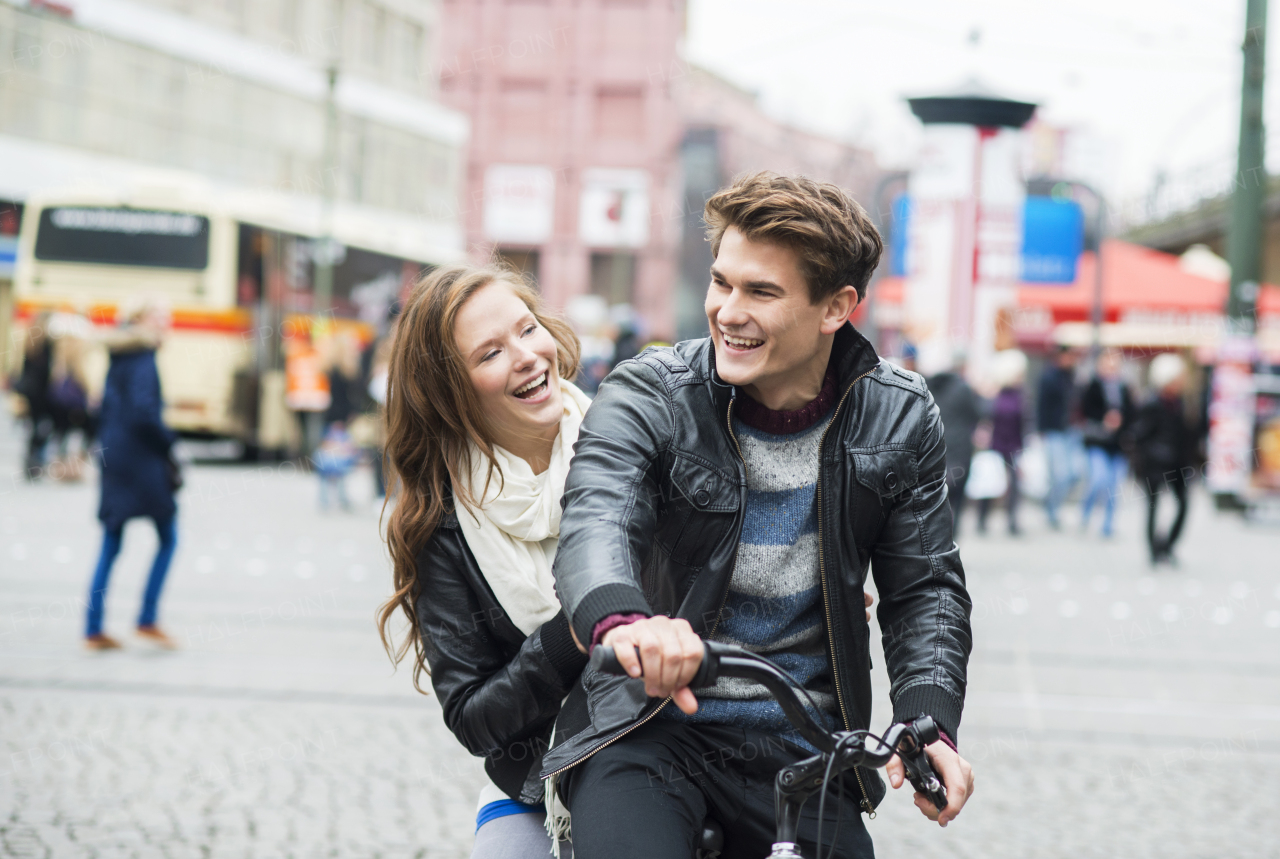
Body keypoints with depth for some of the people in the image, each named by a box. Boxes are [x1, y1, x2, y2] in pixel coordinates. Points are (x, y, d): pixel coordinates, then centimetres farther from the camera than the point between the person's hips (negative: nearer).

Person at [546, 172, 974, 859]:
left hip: (802, 749, 3)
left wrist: (929, 721, -15)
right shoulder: (648, 397, -9)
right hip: (650, 731, -3)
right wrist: (621, 621, -51)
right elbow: (595, 525, -26)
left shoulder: (899, 421, 1)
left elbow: (926, 588, 5)